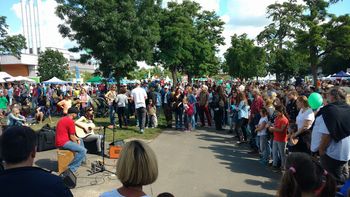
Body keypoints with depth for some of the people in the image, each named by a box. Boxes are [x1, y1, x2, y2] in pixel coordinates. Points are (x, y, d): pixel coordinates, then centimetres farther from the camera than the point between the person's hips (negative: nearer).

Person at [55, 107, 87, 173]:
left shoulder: (63, 119, 15)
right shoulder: (70, 121, -17)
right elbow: (71, 137, -16)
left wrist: (77, 139, 13)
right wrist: (77, 143, 2)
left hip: (60, 141, 11)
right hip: (63, 143, -11)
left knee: (81, 140, 26)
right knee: (82, 150, -19)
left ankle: (82, 160, 31)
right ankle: (71, 168, -16)